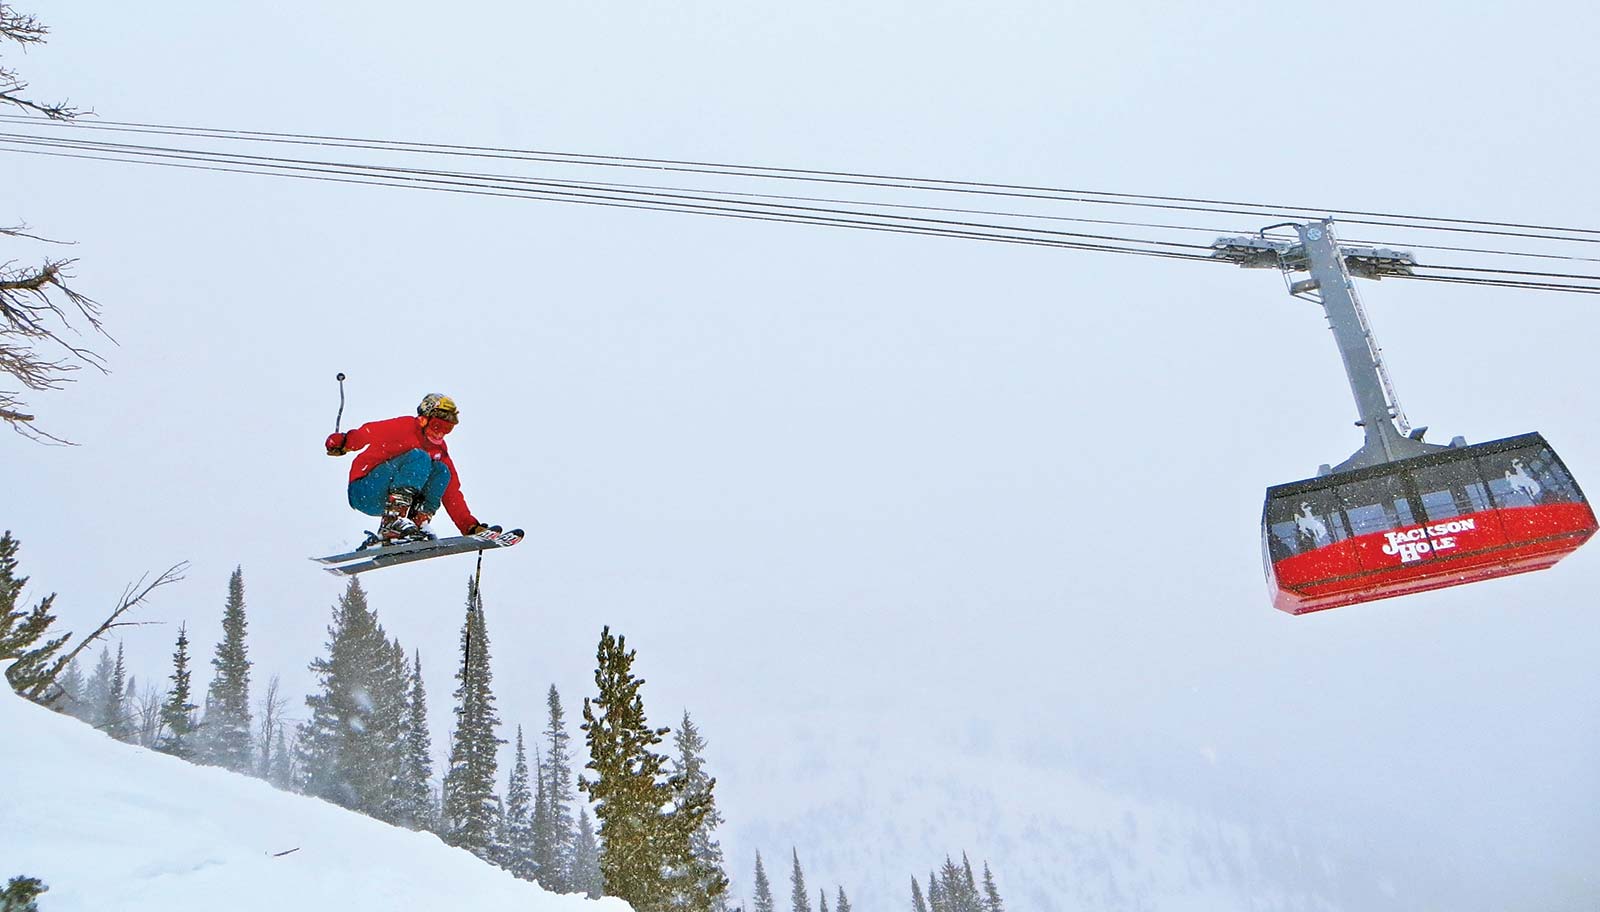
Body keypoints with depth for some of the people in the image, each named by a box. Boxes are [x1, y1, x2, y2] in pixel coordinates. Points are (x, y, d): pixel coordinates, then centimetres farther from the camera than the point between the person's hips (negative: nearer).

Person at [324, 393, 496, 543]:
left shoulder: (440, 451, 12)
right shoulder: (406, 427, -5)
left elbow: (452, 494, 11)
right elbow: (370, 432, -18)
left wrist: (471, 527, 4)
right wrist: (344, 442, -37)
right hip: (363, 493, -6)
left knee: (441, 470, -9)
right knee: (419, 458, -24)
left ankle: (418, 523, -22)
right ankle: (392, 522, -37)